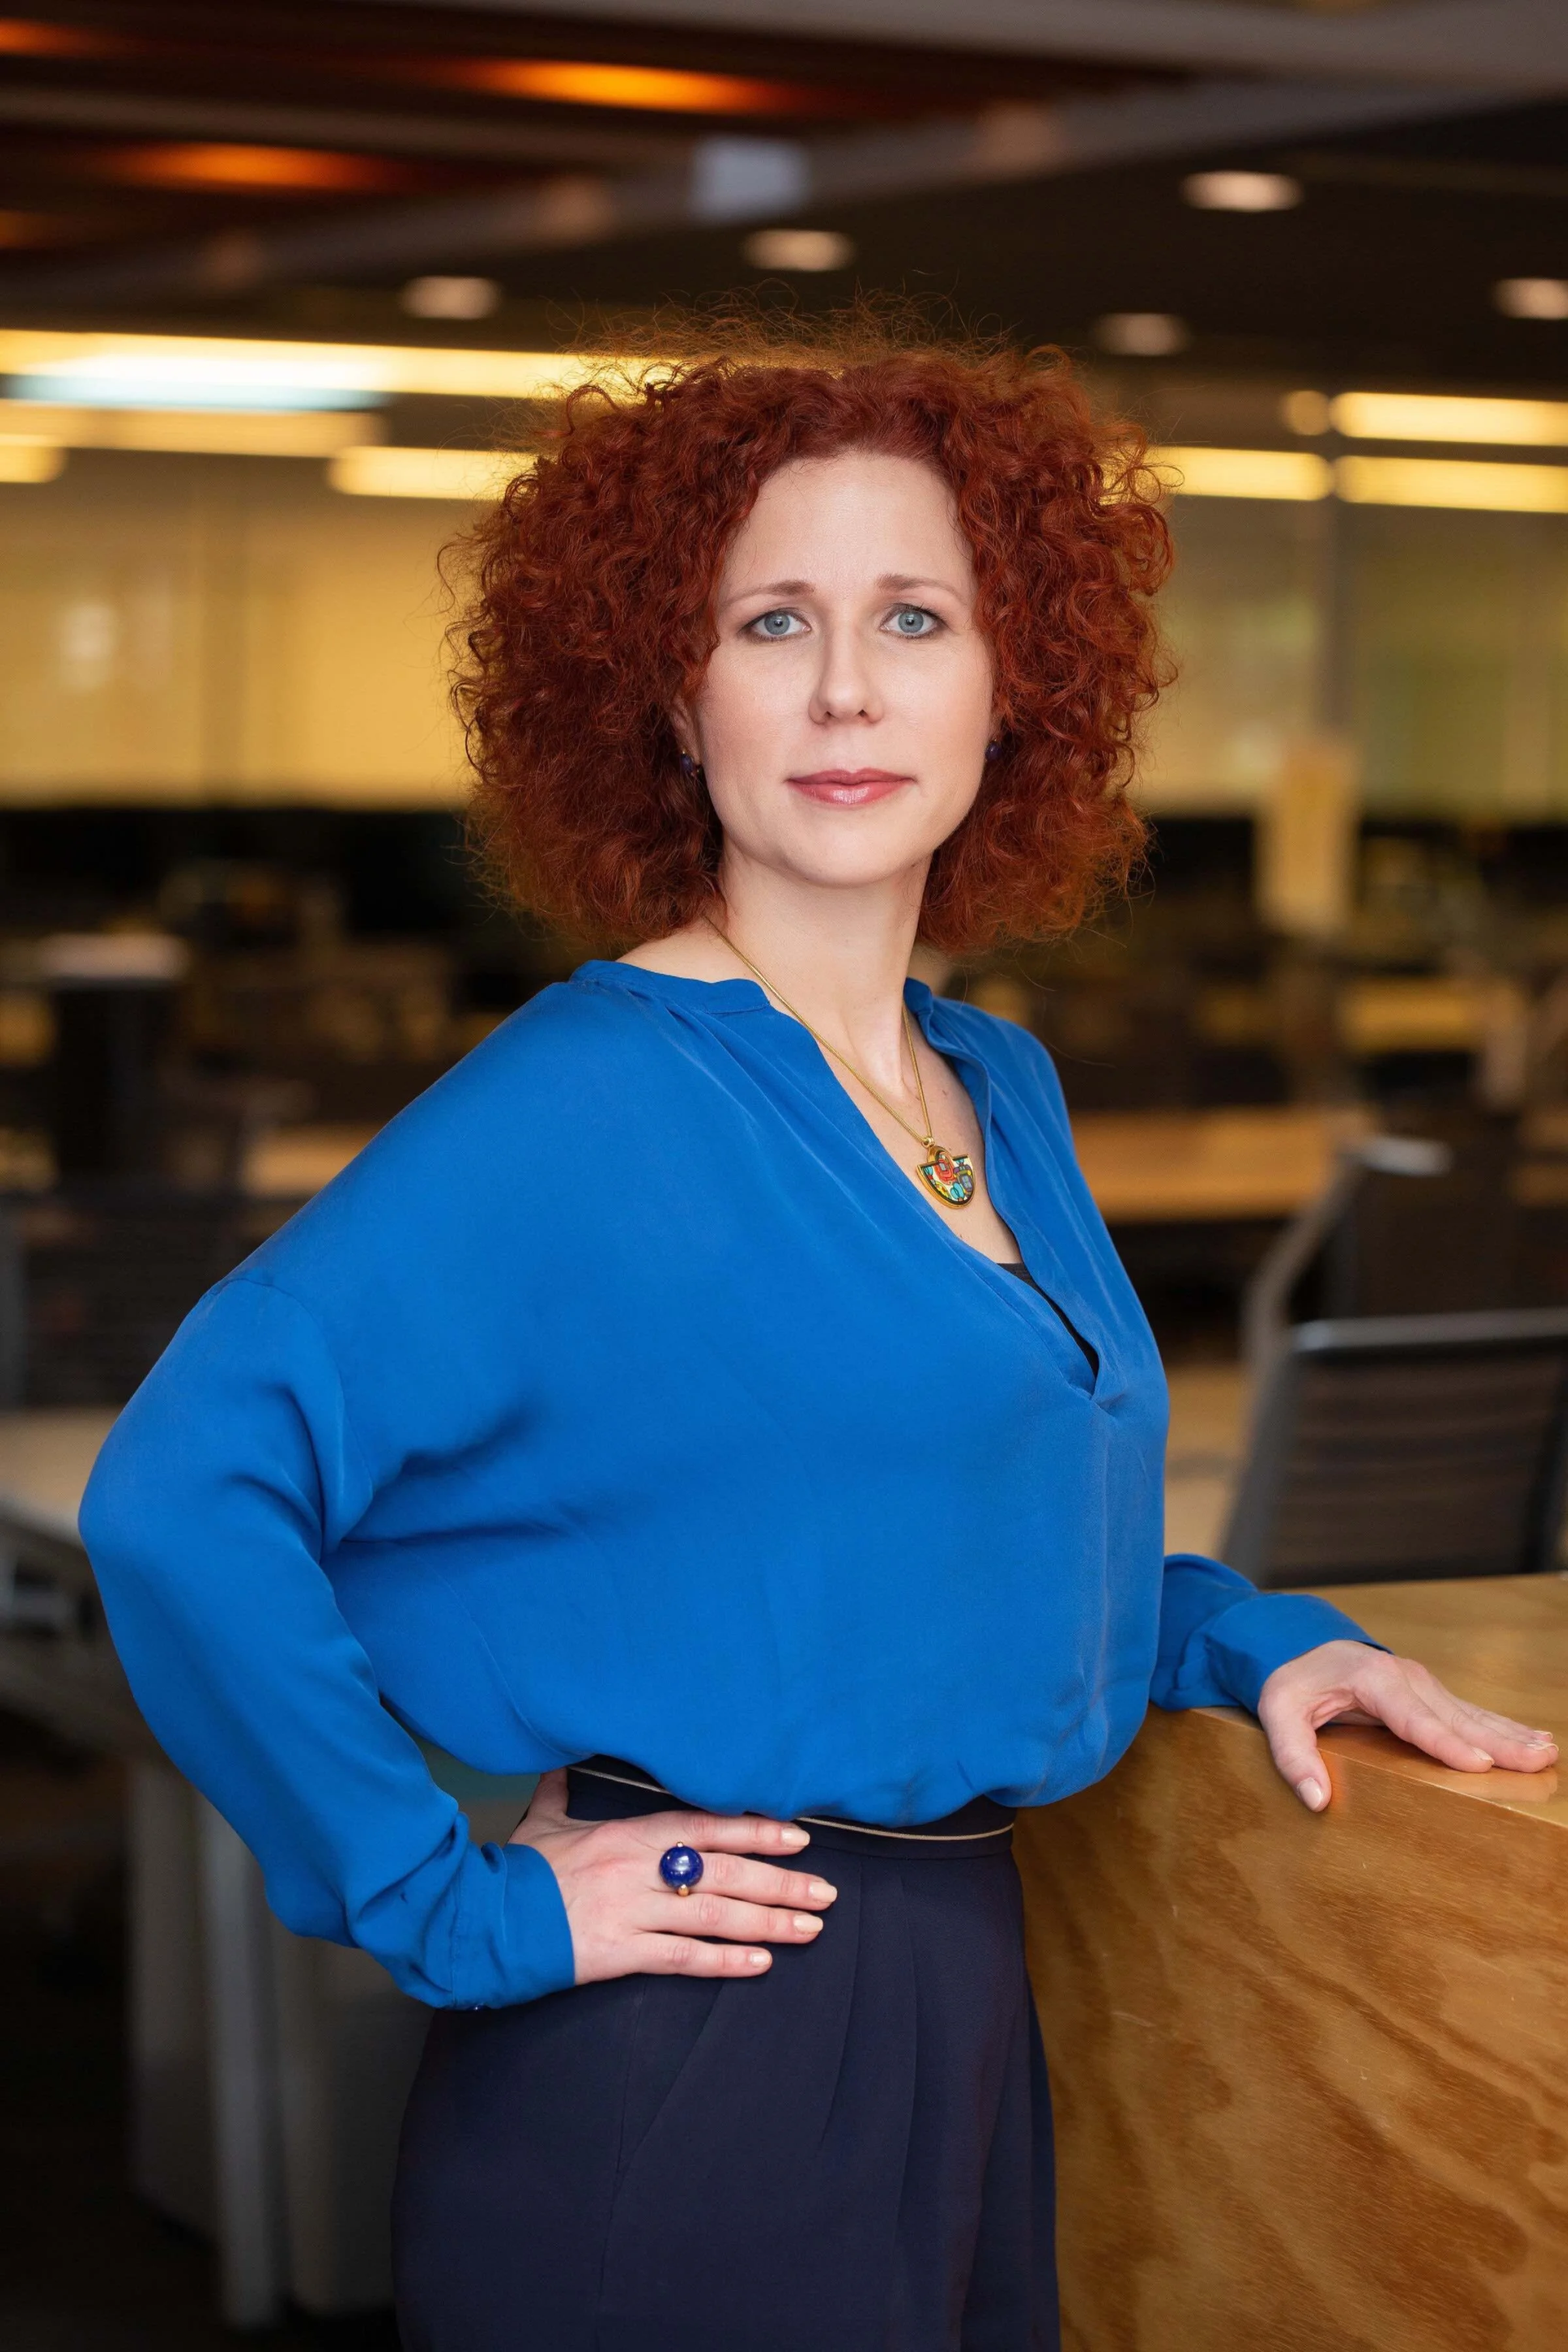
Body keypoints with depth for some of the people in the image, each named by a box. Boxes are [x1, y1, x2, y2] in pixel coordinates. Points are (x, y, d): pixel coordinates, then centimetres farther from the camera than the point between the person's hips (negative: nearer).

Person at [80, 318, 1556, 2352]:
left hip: (964, 2010, 8)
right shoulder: (586, 1100, -15)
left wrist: (1249, 1639, 8)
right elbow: (184, 1496, -23)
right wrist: (465, 1911, -19)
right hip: (681, 2086, -7)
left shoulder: (1002, 1093, 9)